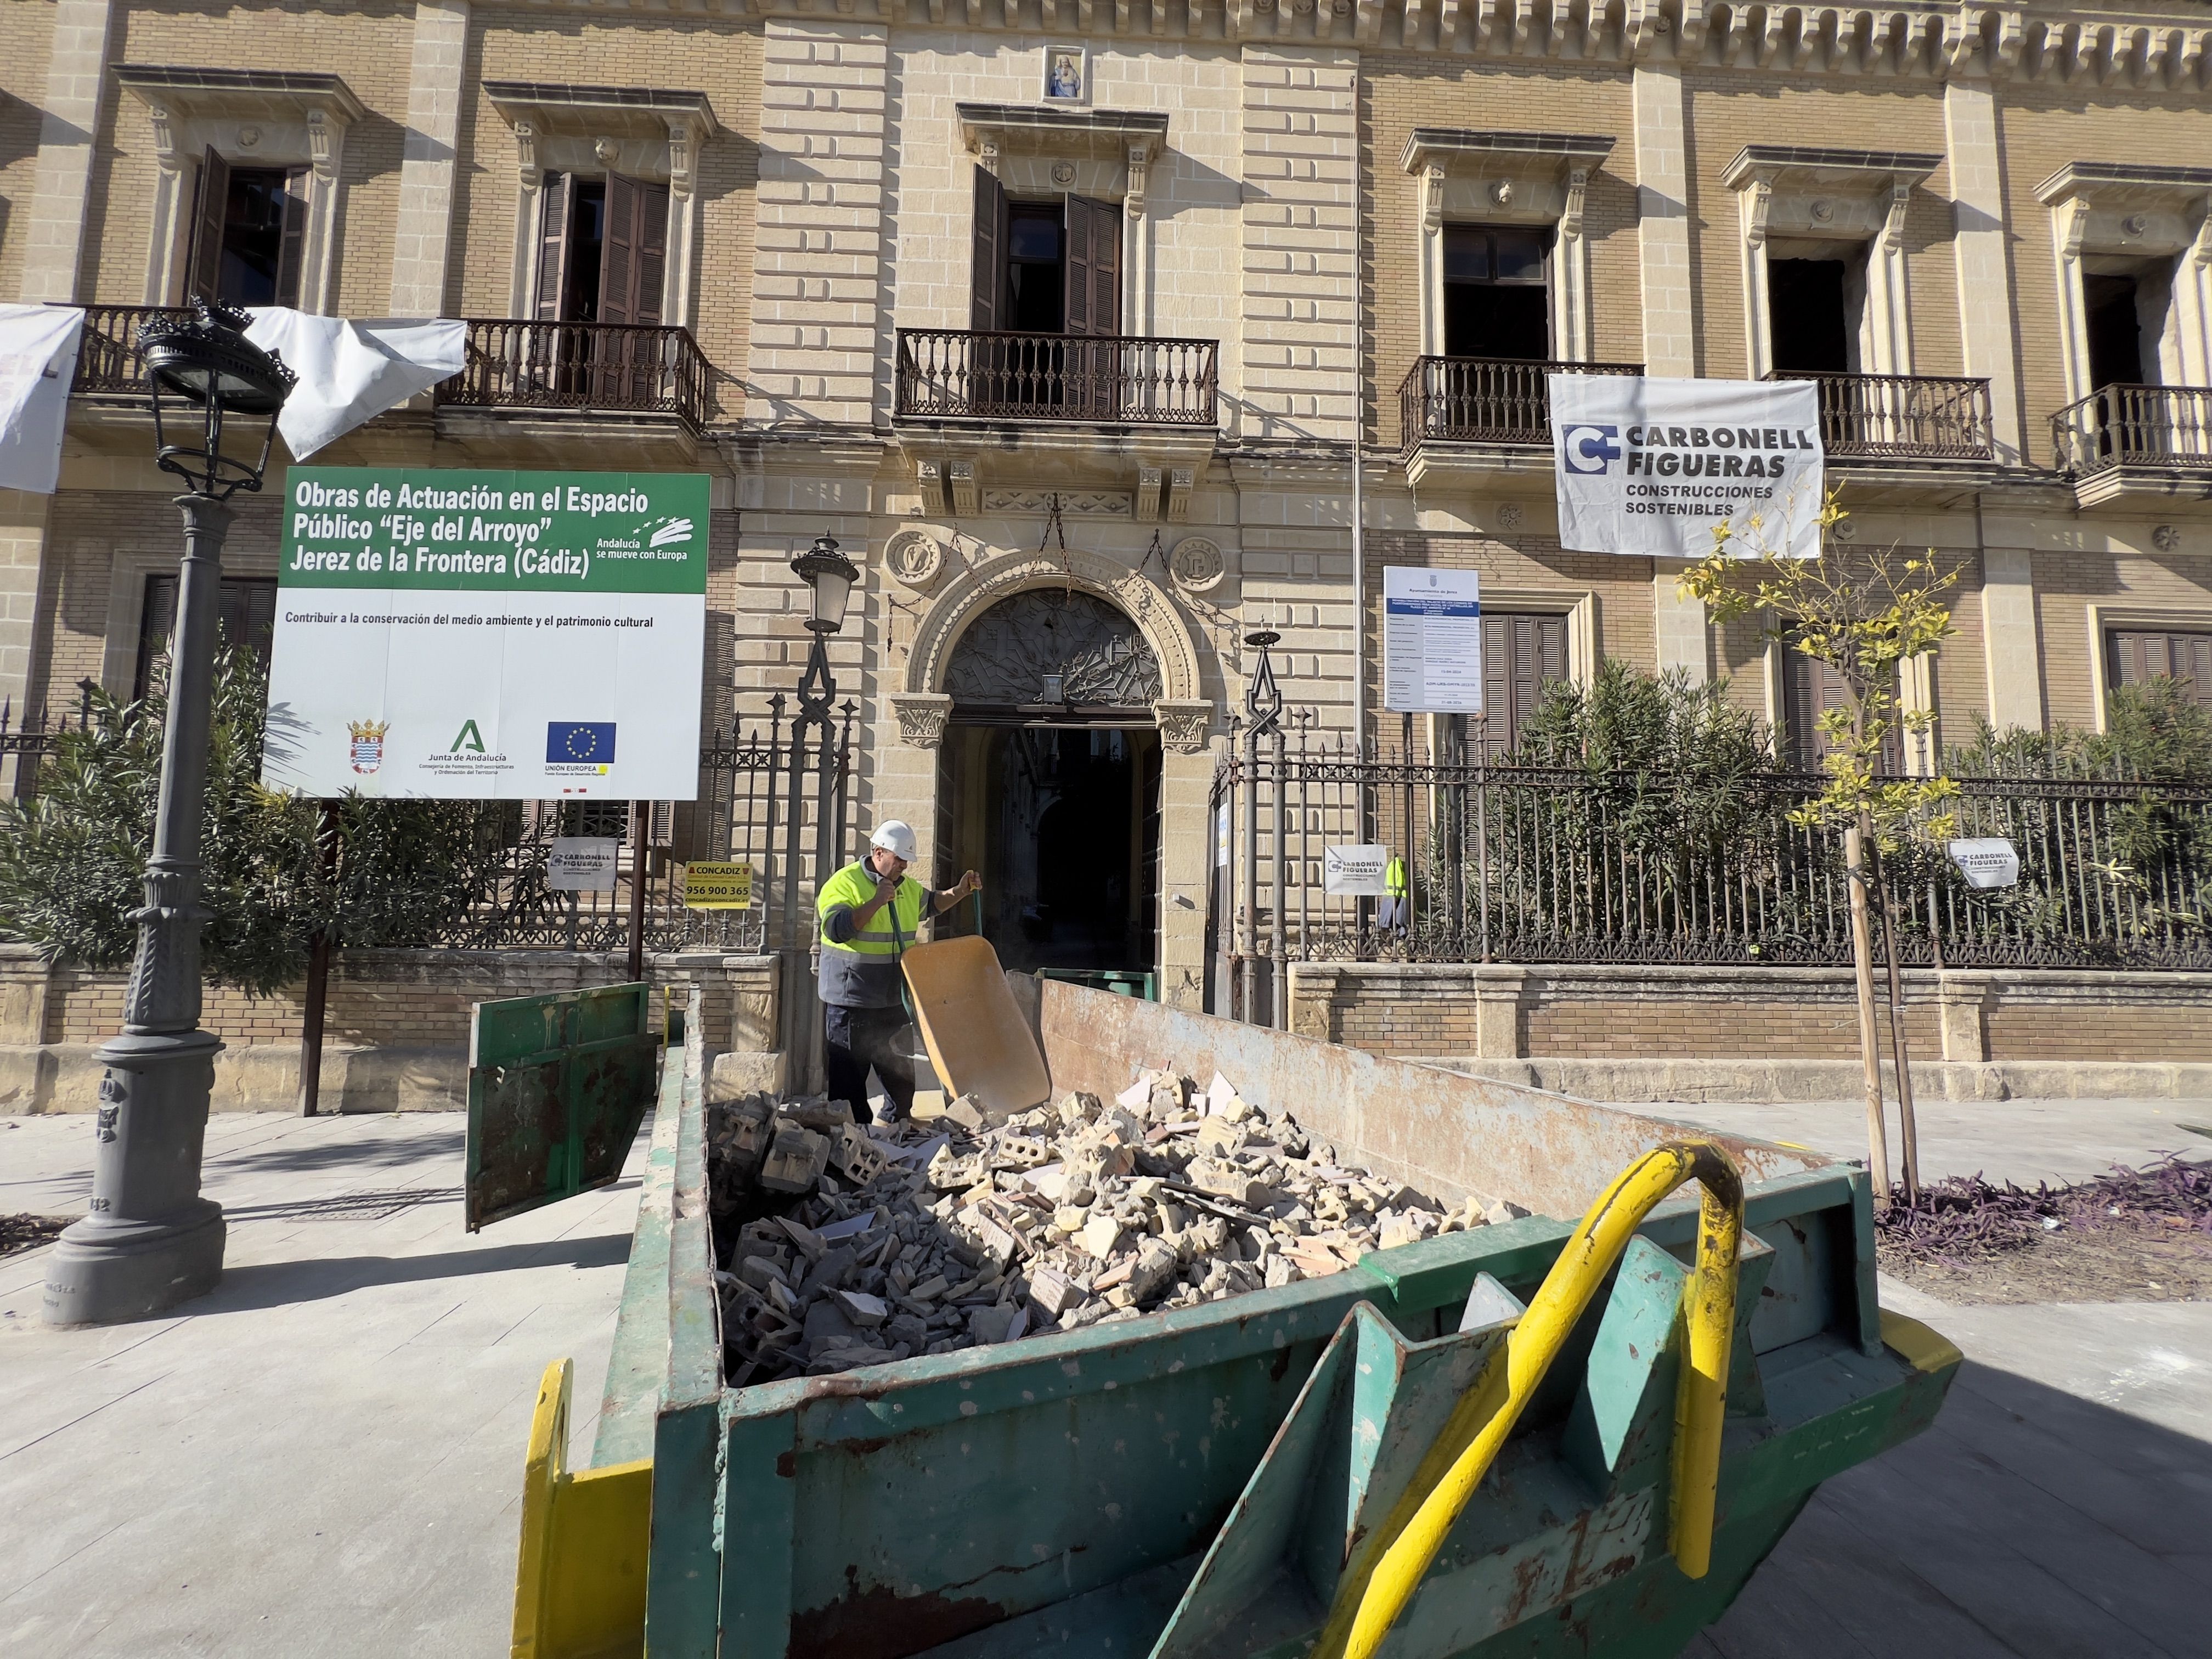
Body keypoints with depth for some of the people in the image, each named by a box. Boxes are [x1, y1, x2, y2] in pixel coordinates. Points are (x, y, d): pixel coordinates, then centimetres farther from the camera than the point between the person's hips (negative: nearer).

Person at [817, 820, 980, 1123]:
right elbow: (837, 929, -24)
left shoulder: (907, 887, 11)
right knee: (849, 1082, 0)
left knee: (902, 1080, 15)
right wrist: (877, 901, -25)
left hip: (893, 1002, 7)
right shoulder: (844, 883, -11)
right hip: (850, 1004, -7)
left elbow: (933, 903, 30)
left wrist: (960, 891, 13)